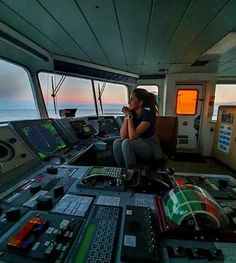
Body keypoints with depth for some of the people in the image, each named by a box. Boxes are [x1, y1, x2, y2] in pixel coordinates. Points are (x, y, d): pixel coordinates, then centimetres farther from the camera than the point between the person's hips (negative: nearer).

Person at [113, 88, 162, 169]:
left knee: (126, 143, -29)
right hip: (136, 146, 6)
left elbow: (132, 136, -27)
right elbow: (122, 136, -11)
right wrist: (126, 116, -16)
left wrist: (129, 116, -22)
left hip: (151, 148, -5)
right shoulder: (131, 113, -4)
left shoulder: (148, 114, -21)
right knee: (117, 142, -19)